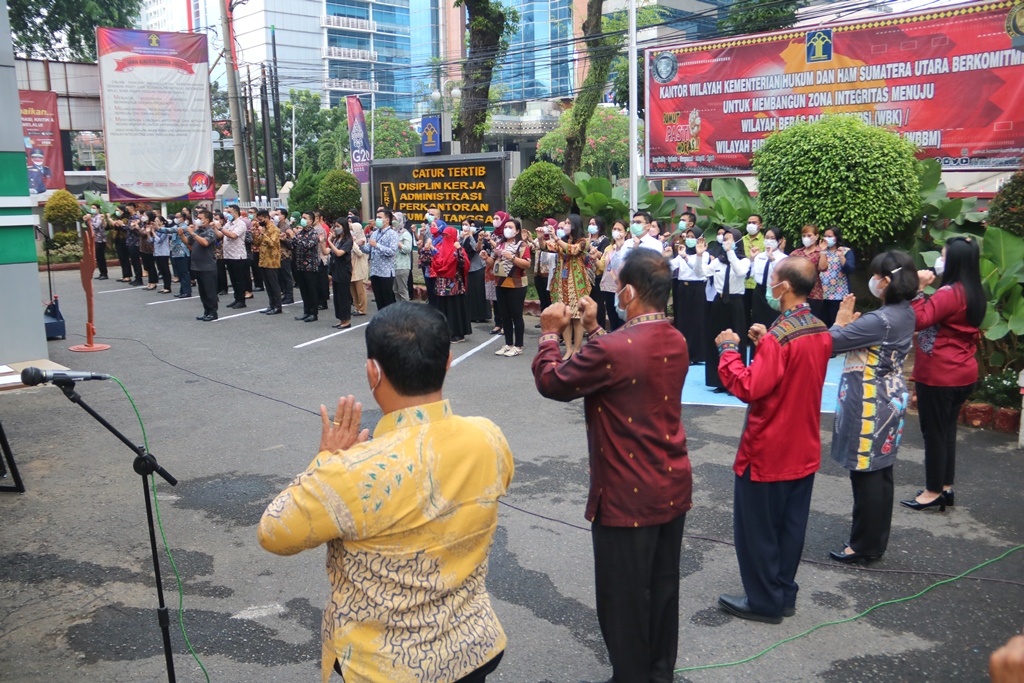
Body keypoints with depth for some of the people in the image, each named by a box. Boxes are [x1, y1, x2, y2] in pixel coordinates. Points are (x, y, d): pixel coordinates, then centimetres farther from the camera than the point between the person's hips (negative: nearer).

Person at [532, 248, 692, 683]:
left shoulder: (612, 349, -26)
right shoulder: (676, 342, -1)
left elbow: (551, 382, -12)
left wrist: (550, 333, 3)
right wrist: (594, 328, 15)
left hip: (628, 496, -8)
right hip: (674, 488, 8)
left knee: (624, 598, 11)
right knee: (663, 587, 22)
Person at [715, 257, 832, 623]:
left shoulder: (778, 337, -24)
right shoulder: (821, 332, 3)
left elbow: (748, 388, -26)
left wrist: (729, 350, -15)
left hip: (769, 452, -8)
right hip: (804, 450, 8)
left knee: (757, 528, 6)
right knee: (790, 525, 18)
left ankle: (764, 602, 17)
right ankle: (785, 595, 30)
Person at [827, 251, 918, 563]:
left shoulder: (881, 320, -24)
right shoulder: (904, 313, 6)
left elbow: (831, 341, -23)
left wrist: (842, 322, -4)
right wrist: (853, 325, -5)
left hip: (869, 405, -10)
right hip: (889, 399, 10)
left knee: (866, 475, 1)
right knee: (880, 473, 17)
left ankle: (864, 546, 13)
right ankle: (876, 541, 29)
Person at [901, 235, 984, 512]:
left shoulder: (949, 293, -21)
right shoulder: (974, 293, 9)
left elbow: (919, 320, -28)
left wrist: (918, 290, -23)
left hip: (939, 376, -9)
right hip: (962, 373, 9)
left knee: (934, 433, 2)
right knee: (947, 431, 17)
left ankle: (934, 492, 12)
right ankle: (946, 487, 26)